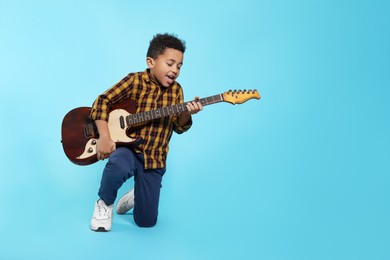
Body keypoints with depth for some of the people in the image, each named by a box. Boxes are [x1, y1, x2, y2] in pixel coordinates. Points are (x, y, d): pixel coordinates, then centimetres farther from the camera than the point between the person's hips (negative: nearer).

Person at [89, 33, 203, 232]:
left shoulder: (176, 90, 4)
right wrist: (104, 136, -21)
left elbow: (179, 127, 2)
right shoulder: (135, 80, -7)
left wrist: (187, 113, -21)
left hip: (154, 157, 3)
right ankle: (105, 203, -7)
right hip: (127, 147, -3)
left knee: (146, 221, 2)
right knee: (119, 167, -41)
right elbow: (103, 101, -10)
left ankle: (136, 196, 38)